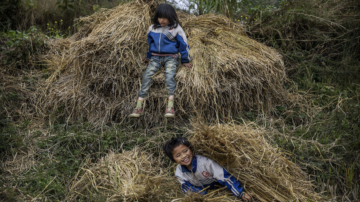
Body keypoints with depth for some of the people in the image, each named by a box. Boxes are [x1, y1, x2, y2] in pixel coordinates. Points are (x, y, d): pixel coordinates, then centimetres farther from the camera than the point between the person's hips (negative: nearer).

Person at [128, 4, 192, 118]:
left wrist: (185, 60, 8)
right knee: (147, 75, -18)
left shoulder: (176, 28, -2)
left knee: (169, 74, -29)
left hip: (170, 57, -3)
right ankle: (139, 107, -21)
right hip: (155, 57, 3)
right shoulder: (152, 28, 8)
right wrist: (148, 57, 33)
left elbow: (183, 44, 6)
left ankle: (170, 107, -35)